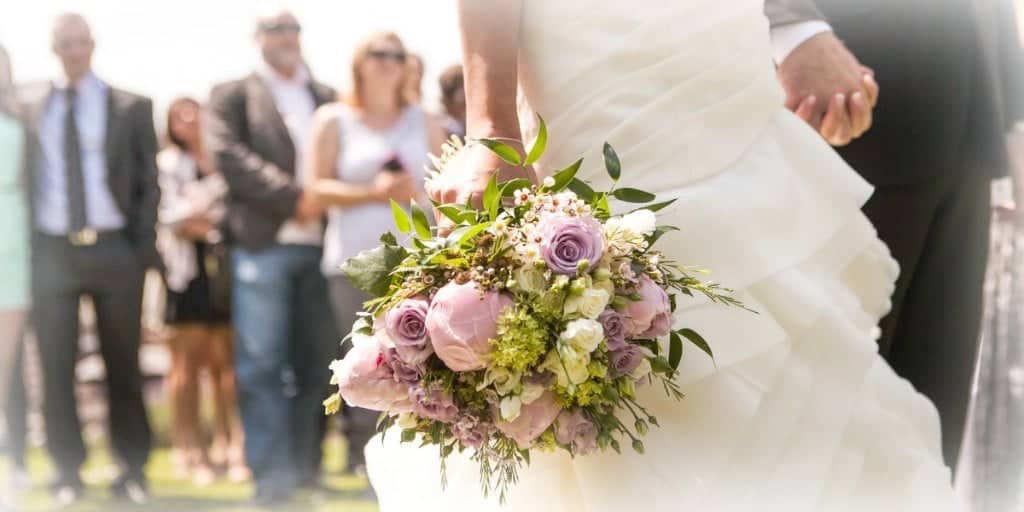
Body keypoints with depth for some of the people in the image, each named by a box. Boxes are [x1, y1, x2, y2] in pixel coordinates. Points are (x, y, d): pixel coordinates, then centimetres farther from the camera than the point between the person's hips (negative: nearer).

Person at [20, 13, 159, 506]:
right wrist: (24, 250, -2)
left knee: (123, 365, 6)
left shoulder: (131, 107, 5)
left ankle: (132, 470, 13)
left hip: (114, 249, -1)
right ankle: (67, 472, 10)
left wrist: (144, 248, -6)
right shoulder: (31, 109, 9)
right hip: (52, 251, 1)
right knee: (56, 367, 2)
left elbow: (148, 183, 4)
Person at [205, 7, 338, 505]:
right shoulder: (233, 94, 8)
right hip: (263, 243, -3)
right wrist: (293, 197, -14)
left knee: (316, 360, 6)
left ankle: (306, 464, 15)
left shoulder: (325, 96, 19)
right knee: (262, 363, -5)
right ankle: (271, 471, -1)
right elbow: (226, 154, -7)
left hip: (319, 243, 4)